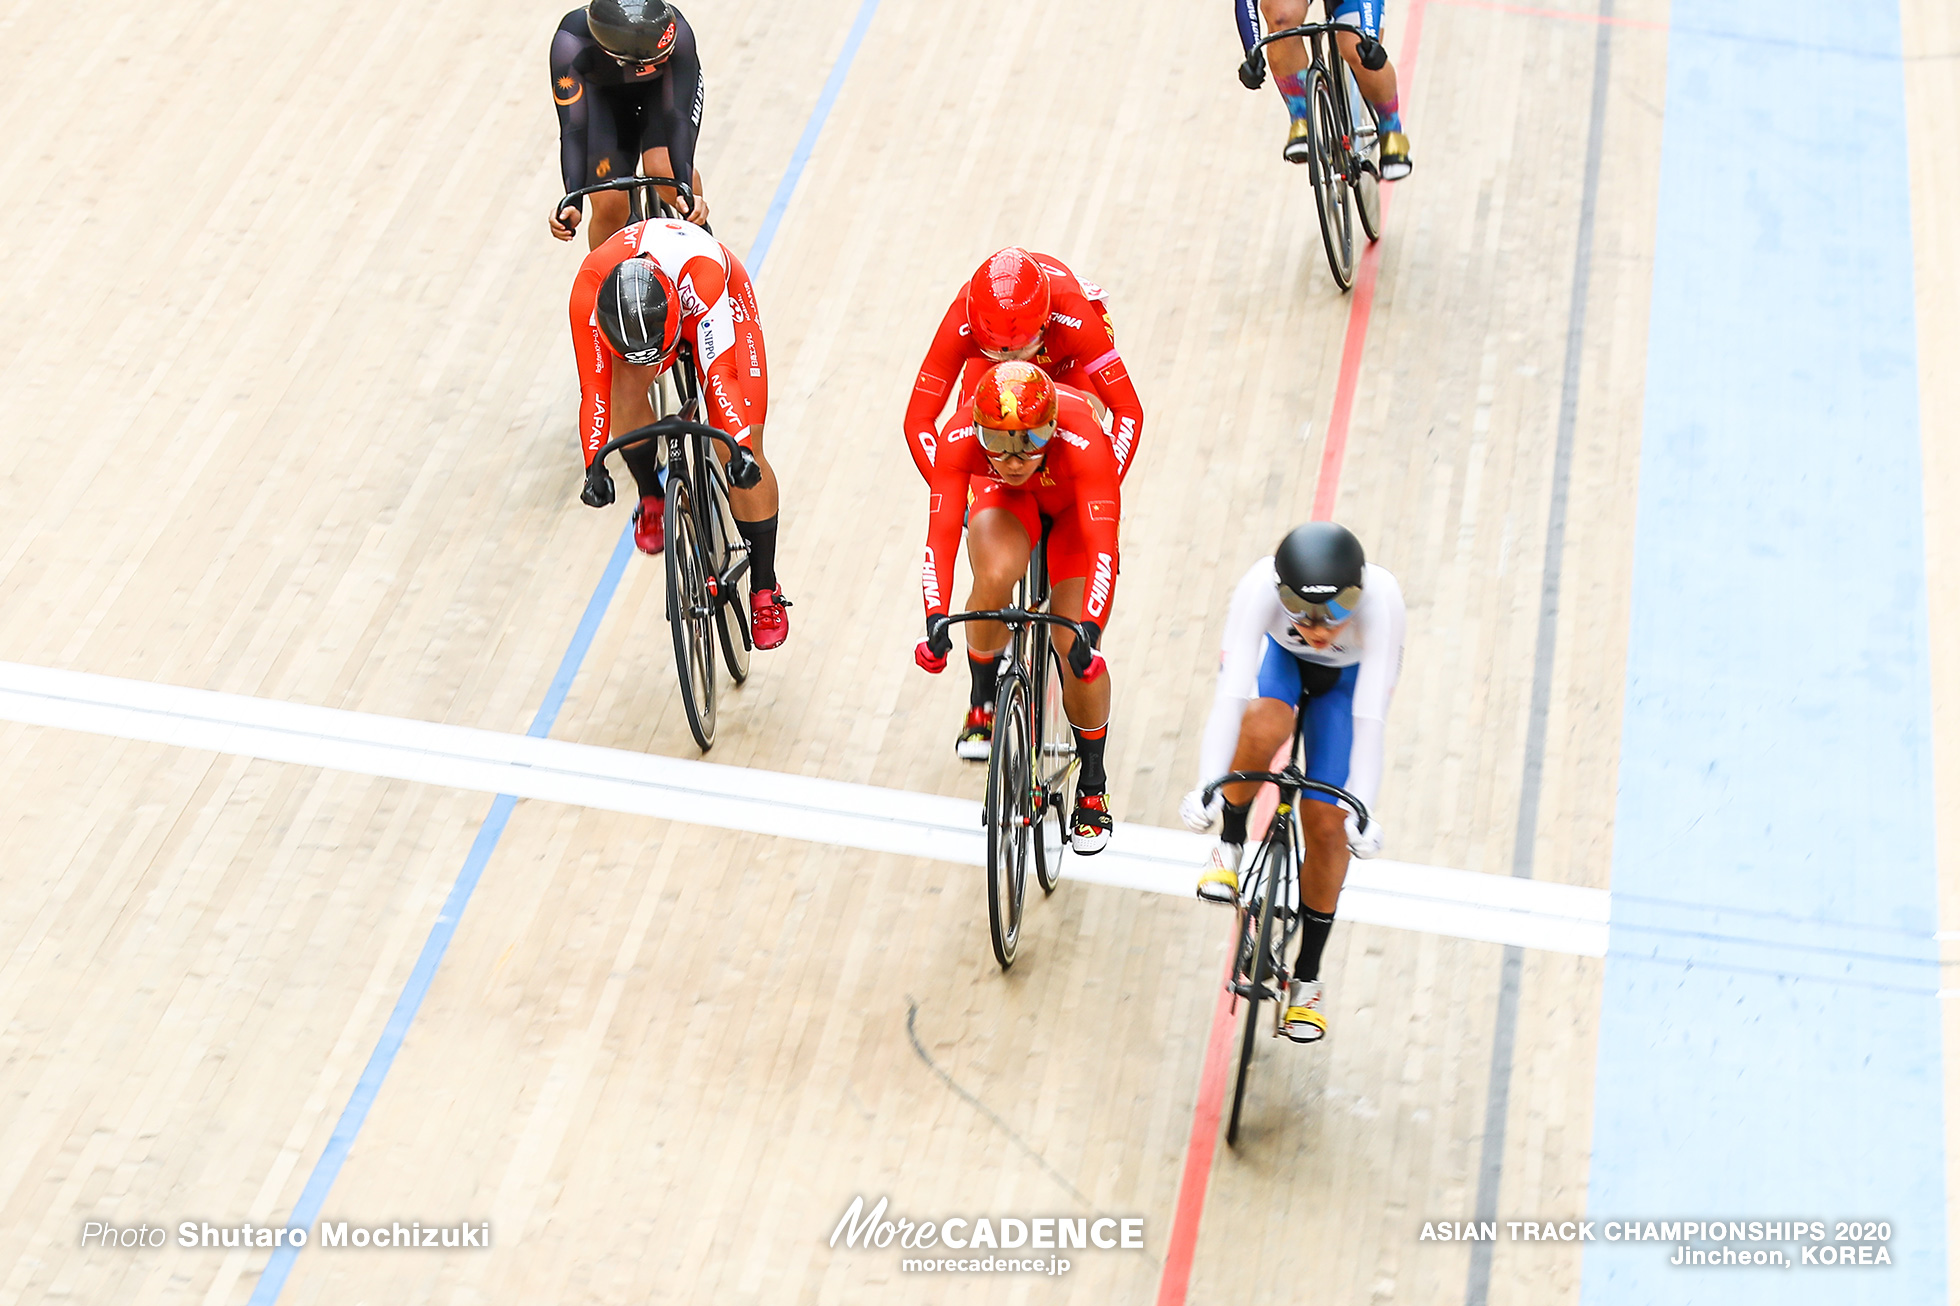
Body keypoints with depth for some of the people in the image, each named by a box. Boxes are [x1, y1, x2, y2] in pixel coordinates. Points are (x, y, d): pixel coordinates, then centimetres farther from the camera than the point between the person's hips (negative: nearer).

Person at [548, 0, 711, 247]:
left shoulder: (677, 32, -39)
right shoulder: (571, 42, -39)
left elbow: (678, 116, -39)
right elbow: (573, 128, -37)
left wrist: (687, 189, -48)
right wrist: (572, 203, -46)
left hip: (661, 86, 0)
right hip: (603, 94, 0)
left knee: (665, 171, -28)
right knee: (610, 207, -14)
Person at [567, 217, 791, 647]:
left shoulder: (702, 273, -44)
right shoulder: (588, 294, -36)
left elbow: (719, 371, -41)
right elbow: (594, 388, -28)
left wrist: (742, 447, -45)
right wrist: (594, 467, -30)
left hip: (723, 300, -2)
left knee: (743, 450, -12)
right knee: (625, 389, -30)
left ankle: (764, 586, 2)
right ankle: (651, 495, 1)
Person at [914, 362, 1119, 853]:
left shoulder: (1082, 441, -42)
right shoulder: (961, 441, -36)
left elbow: (1103, 549, -46)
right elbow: (941, 536, -38)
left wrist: (1089, 628, -57)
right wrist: (936, 618, -52)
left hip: (1074, 505, -1)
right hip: (1003, 499, 1)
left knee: (1074, 647, -12)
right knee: (995, 578, -32)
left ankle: (1093, 789, 10)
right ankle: (983, 706, -3)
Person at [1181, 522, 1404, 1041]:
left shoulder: (1379, 597, -40)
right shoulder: (1261, 586, -40)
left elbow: (1370, 716, -39)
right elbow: (1231, 691, -42)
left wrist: (1362, 807, -46)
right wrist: (1207, 784, -49)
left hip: (1347, 677, 0)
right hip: (1278, 656, 0)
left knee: (1327, 827, -5)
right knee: (1263, 728, -36)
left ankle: (1306, 980, 13)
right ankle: (1230, 844, -8)